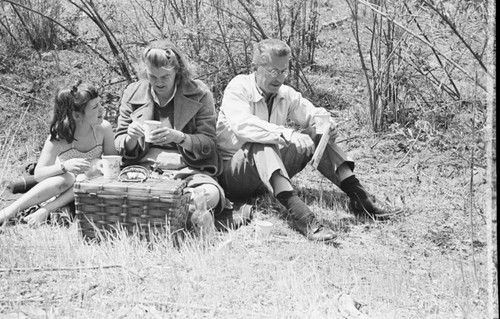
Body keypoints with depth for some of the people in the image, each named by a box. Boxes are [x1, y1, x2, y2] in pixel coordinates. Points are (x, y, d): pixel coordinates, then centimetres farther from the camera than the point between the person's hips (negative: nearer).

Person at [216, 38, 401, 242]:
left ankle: (357, 195, -14)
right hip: (232, 171, -6)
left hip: (270, 174, 6)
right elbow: (241, 125, -33)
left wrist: (327, 125, -20)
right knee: (263, 146, -37)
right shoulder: (238, 88, -15)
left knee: (317, 135, -8)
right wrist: (286, 134, -44)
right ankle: (297, 213, -52)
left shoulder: (286, 94, 4)